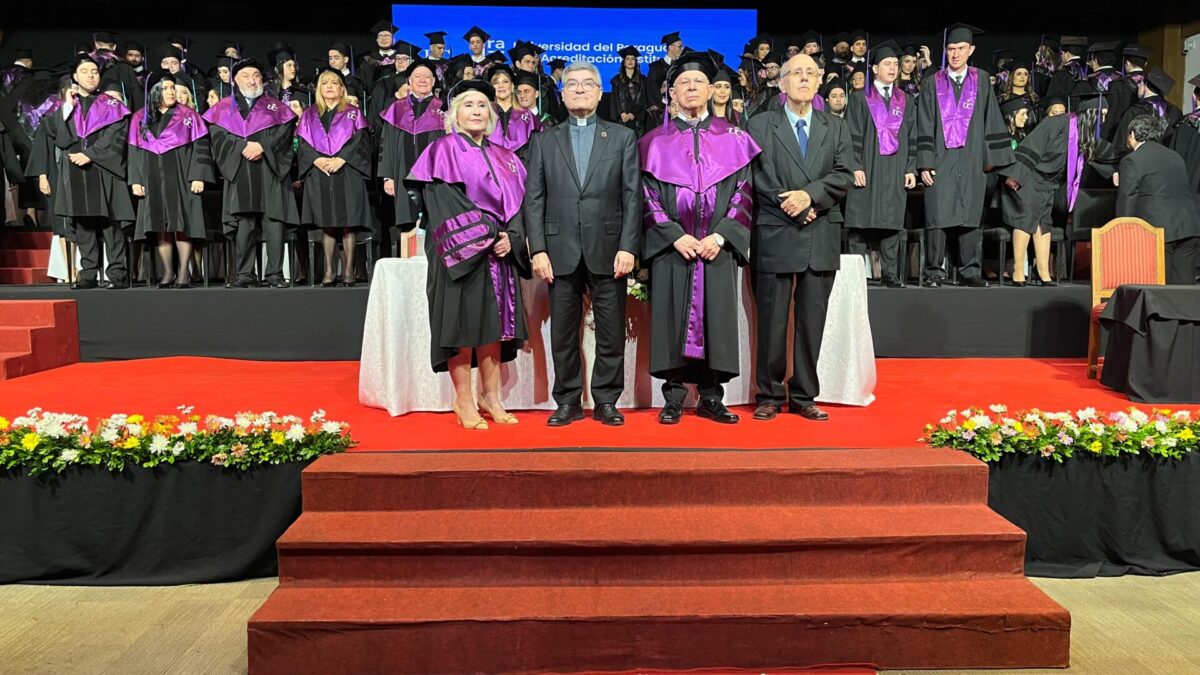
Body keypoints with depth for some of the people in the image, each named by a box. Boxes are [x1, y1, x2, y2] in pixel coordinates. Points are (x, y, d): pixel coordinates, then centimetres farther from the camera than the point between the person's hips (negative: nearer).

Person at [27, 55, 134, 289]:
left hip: (103, 172, -3)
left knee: (109, 224, -8)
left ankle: (117, 274, -8)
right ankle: (88, 275, 4)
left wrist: (90, 154, -12)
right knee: (82, 225, 2)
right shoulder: (65, 107, 17)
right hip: (73, 174, 3)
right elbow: (59, 139, 8)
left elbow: (115, 138, -6)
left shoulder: (111, 105, 8)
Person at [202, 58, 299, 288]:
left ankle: (275, 274, -7)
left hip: (270, 171, 0)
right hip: (240, 173, 1)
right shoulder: (224, 108, 17)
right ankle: (244, 274, 0)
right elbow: (219, 135, 2)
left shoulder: (275, 106, 17)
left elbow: (284, 131, 2)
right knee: (244, 224, -4)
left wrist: (262, 146, -13)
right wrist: (245, 147, -13)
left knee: (274, 222, -9)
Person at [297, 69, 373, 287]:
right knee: (326, 225, 1)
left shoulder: (353, 113, 10)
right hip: (319, 174, 2)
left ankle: (348, 271, -1)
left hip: (347, 174, -2)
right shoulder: (309, 115, 16)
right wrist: (317, 160, -12)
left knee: (347, 225, -5)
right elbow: (303, 144, 7)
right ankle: (328, 271, 4)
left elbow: (360, 140, -2)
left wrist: (341, 159, -15)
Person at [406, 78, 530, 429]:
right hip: (462, 252, -5)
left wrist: (510, 238, -8)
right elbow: (444, 202, -11)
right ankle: (464, 401, 2)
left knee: (493, 323, 5)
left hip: (500, 253, 5)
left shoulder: (504, 158, 17)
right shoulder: (443, 150, 1)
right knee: (463, 322, -5)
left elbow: (516, 203, 11)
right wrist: (484, 235, -17)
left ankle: (490, 396, 12)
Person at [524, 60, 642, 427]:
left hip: (608, 251, -1)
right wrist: (538, 250, -4)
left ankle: (606, 400, 16)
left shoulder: (623, 137, 9)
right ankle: (568, 401, 16)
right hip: (561, 252, 1)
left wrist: (628, 247, -7)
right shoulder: (544, 140, 11)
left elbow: (633, 196, 2)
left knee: (612, 332, 4)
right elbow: (534, 199, 6)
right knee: (563, 333, 5)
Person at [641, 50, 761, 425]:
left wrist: (720, 235, -10)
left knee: (716, 316, 2)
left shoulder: (733, 138, 9)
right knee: (672, 319, -1)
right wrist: (675, 236, -11)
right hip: (671, 246, 0)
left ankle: (711, 396, 11)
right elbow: (649, 196, 2)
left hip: (718, 246, 1)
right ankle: (674, 397, 9)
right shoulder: (655, 142, 7)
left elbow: (743, 193, 3)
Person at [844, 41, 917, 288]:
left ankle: (890, 273, 5)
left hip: (895, 171, 3)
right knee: (861, 221, -4)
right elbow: (852, 136, -1)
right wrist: (855, 166, -12)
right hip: (867, 170, -3)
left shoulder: (907, 101, 15)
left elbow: (912, 137, 12)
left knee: (892, 221, 1)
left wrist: (911, 168, 3)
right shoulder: (860, 99, 6)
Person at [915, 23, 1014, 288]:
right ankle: (934, 272, 3)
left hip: (971, 161, 1)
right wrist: (925, 163, -6)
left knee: (970, 215, 3)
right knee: (937, 215, -4)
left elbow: (992, 121, 10)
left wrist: (991, 156, 3)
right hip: (941, 160, -1)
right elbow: (924, 127, 2)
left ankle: (970, 271, 11)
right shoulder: (932, 83, 6)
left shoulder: (981, 80, 10)